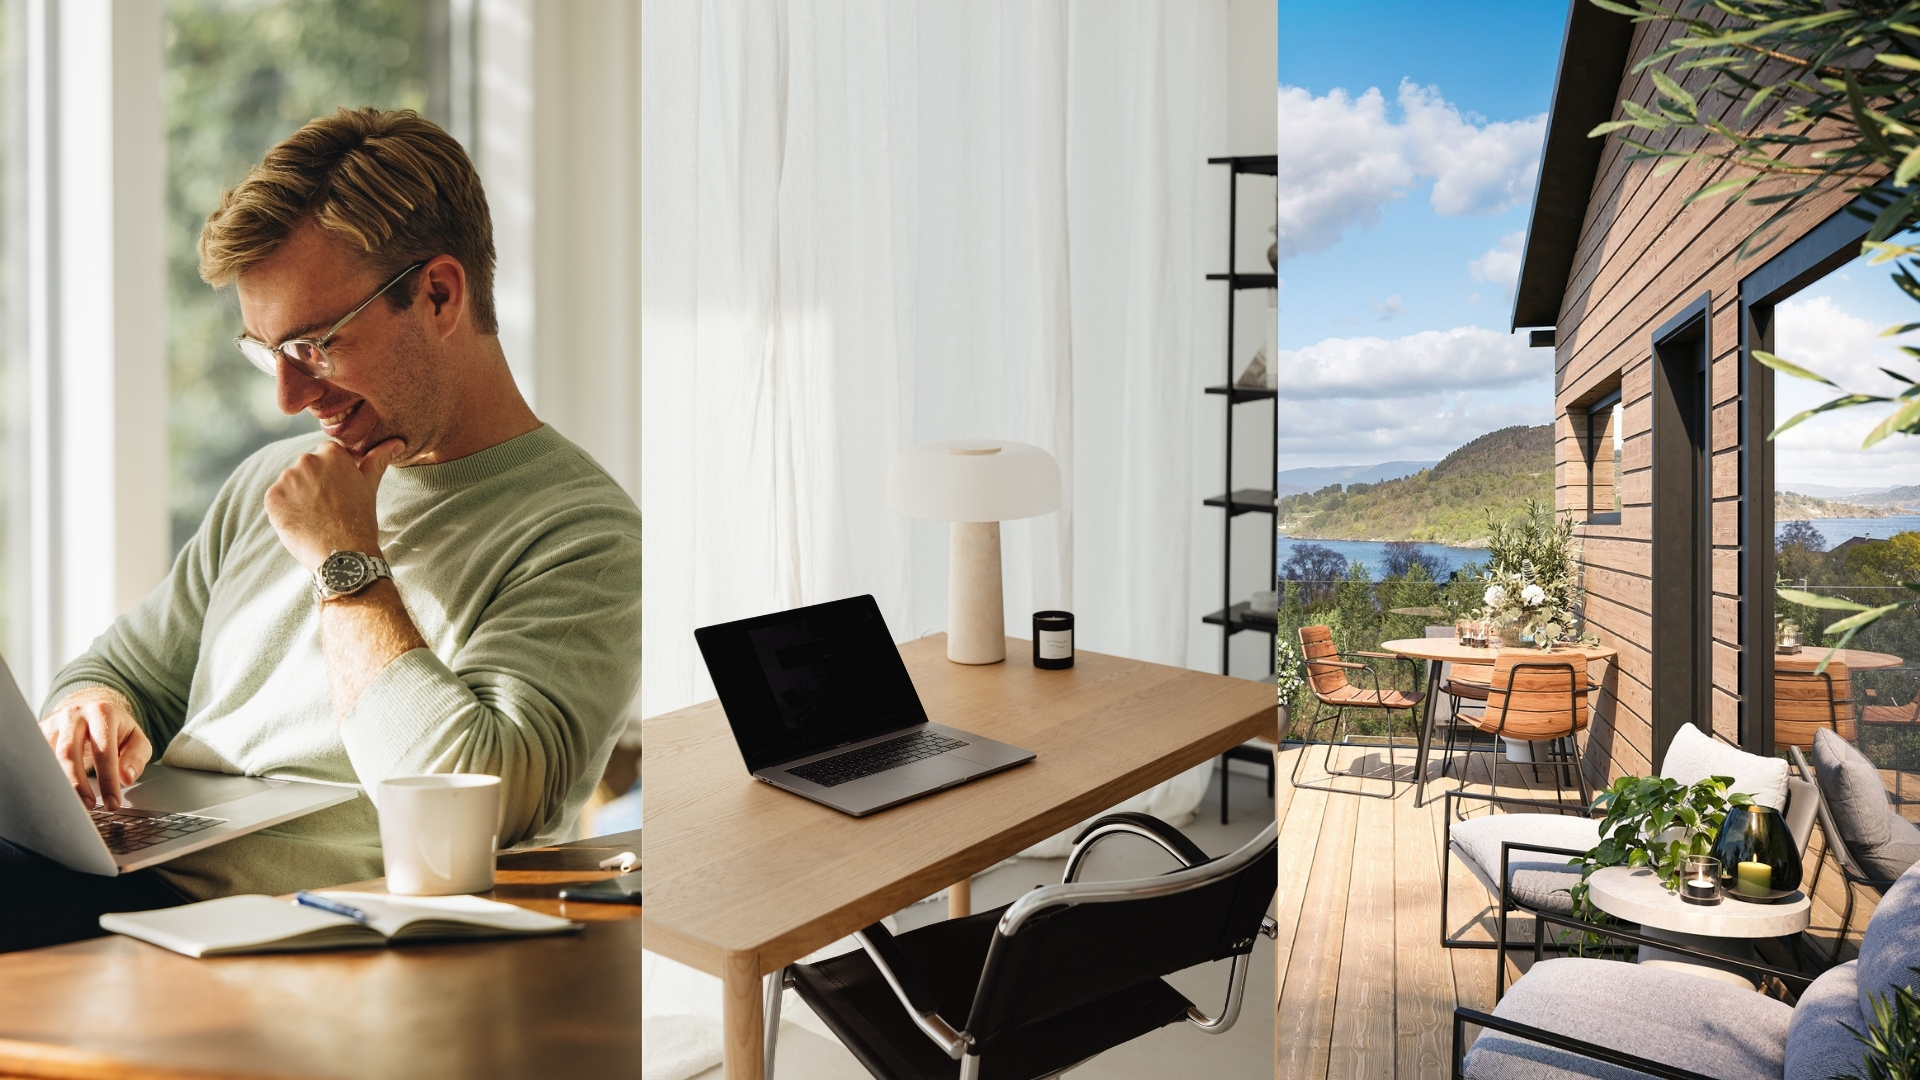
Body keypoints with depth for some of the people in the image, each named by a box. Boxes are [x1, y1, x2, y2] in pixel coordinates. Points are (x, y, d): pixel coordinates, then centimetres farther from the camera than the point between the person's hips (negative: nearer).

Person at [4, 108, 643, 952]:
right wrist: (93, 715, -1)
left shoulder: (586, 538, -11)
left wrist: (347, 564, -12)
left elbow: (469, 798, -23)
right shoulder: (271, 481, 15)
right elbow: (125, 668, 24)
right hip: (119, 882, 7)